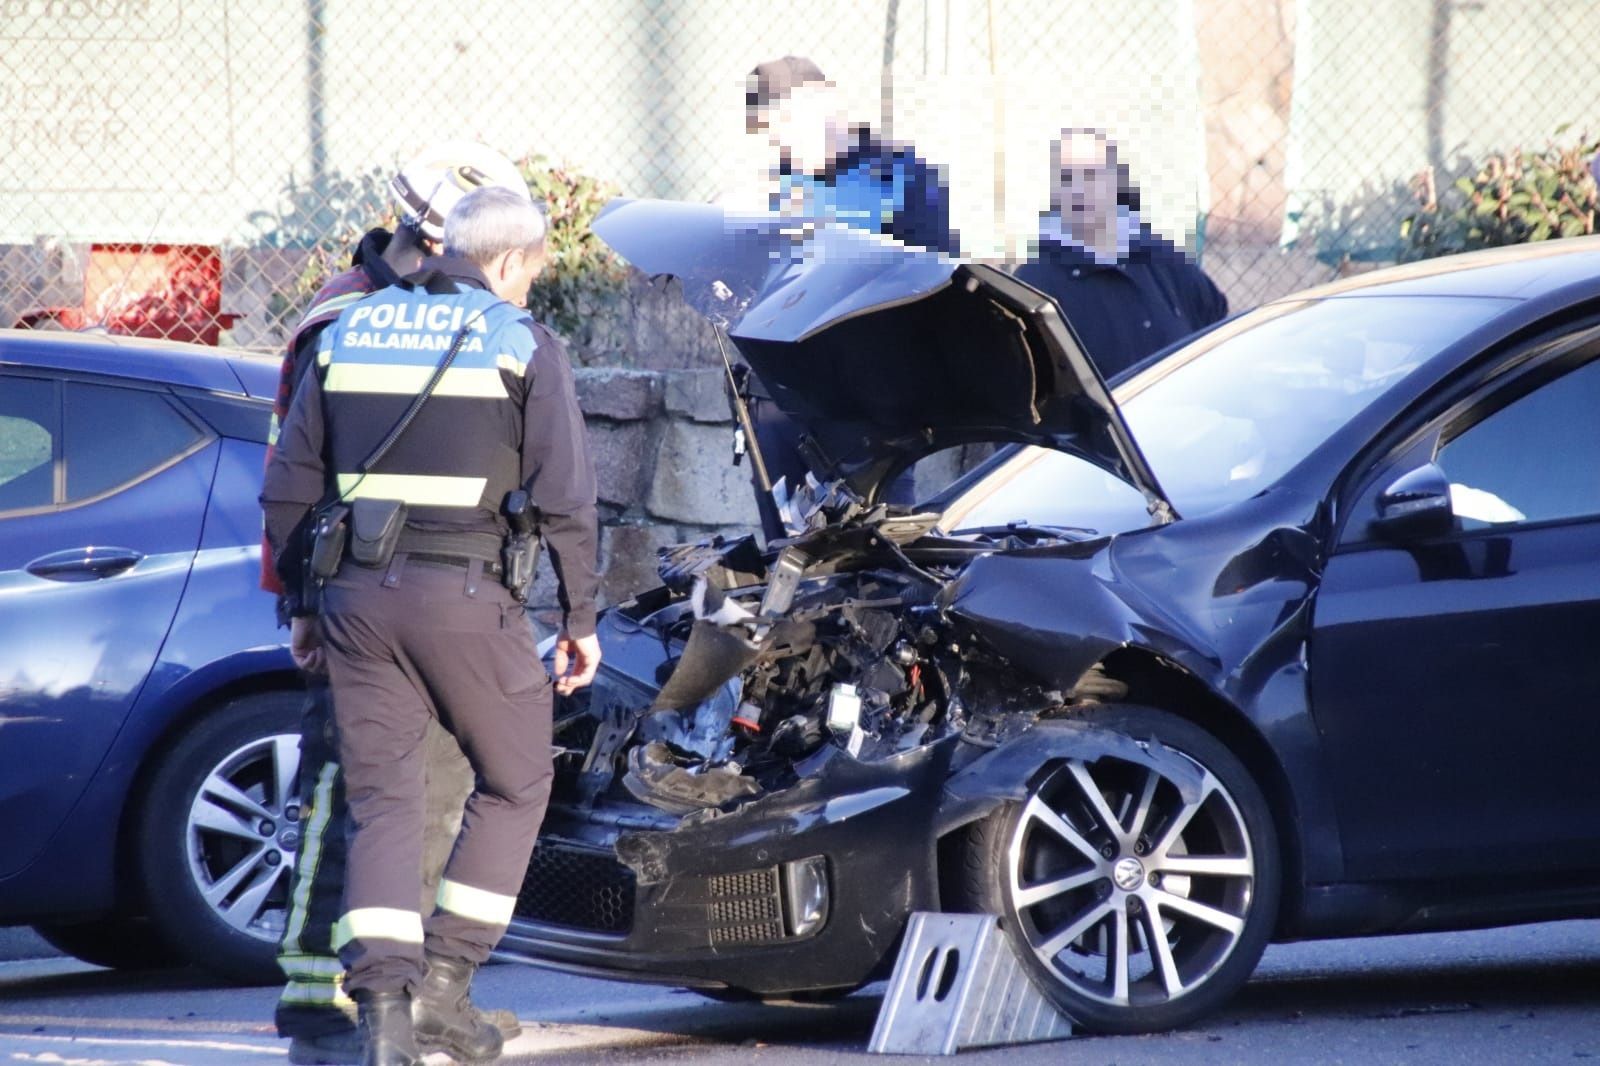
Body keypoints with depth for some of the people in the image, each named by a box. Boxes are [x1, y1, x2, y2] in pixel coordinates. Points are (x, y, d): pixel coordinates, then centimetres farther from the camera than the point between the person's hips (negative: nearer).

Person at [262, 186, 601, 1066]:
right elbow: (564, 498, -6)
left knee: (380, 802, 6)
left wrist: (302, 605, 20)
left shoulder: (349, 332, 12)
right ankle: (445, 983, 8)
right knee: (513, 786, 15)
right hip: (465, 596, -4)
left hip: (356, 595, 4)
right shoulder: (522, 345, -2)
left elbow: (289, 488, 13)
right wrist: (581, 617, 4)